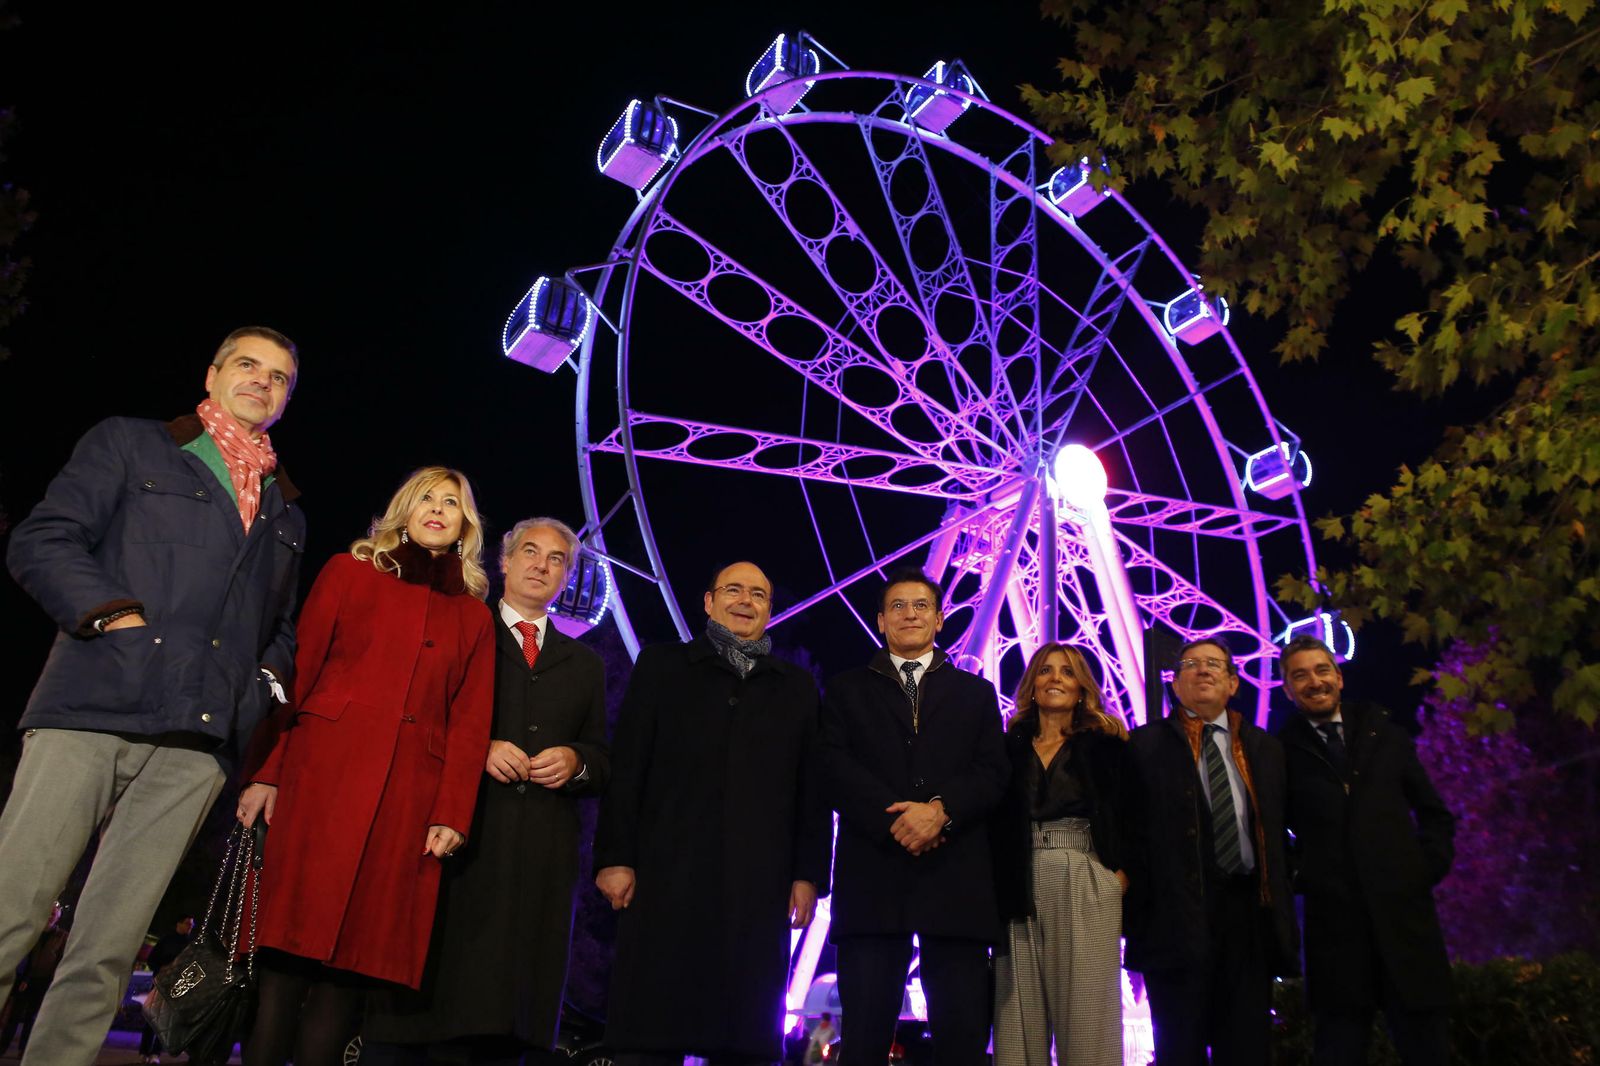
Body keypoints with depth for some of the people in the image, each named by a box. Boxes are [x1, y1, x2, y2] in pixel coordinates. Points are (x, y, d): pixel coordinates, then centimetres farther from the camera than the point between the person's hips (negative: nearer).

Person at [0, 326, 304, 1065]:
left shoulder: (285, 513, 25)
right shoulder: (129, 444, 14)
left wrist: (267, 680, 10)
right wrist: (115, 614, -10)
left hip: (198, 742, 3)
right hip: (94, 708, -3)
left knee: (106, 954, 2)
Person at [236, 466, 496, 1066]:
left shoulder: (473, 616, 16)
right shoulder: (351, 572, 12)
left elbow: (470, 722, 9)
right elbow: (296, 669, 4)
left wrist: (452, 813, -3)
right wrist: (264, 771, -6)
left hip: (409, 794, 2)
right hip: (324, 772, -2)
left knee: (357, 950, 1)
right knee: (293, 936, -5)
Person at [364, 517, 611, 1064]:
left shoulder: (584, 664, 22)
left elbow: (602, 761, 20)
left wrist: (575, 761, -2)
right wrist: (478, 748, -10)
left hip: (541, 855, 3)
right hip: (453, 835, -2)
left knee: (503, 1017, 1)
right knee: (419, 992, -4)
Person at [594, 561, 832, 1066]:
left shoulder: (797, 686, 15)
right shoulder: (662, 665, 12)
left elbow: (811, 790, 11)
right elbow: (626, 768, 5)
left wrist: (808, 874, 3)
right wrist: (615, 857, -3)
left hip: (760, 883, 2)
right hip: (667, 874, -1)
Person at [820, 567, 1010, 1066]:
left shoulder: (976, 693, 19)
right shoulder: (846, 690, 16)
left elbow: (994, 772, 6)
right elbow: (836, 767, 2)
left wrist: (941, 809, -13)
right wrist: (896, 820, -12)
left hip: (956, 877, 1)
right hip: (873, 875, -1)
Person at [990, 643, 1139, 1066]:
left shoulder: (1107, 746, 10)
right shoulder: (1008, 746, 10)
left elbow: (1133, 818, 7)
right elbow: (993, 821, 6)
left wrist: (1123, 873, -5)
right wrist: (997, 887, -4)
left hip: (1087, 888, -1)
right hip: (1020, 891, 1)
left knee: (1086, 1016, -3)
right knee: (1020, 1014, 2)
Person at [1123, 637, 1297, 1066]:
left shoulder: (1265, 747, 14)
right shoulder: (1145, 744, 2)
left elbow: (1278, 831, 14)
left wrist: (1281, 912, 8)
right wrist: (1134, 911, -6)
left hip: (1249, 910, 4)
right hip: (1177, 916, -3)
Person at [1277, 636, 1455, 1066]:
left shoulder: (1385, 735, 11)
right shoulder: (1283, 751, 2)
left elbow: (1435, 813, 17)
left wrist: (1429, 867, 4)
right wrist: (1299, 877, -4)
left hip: (1404, 913, 3)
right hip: (1333, 921, -2)